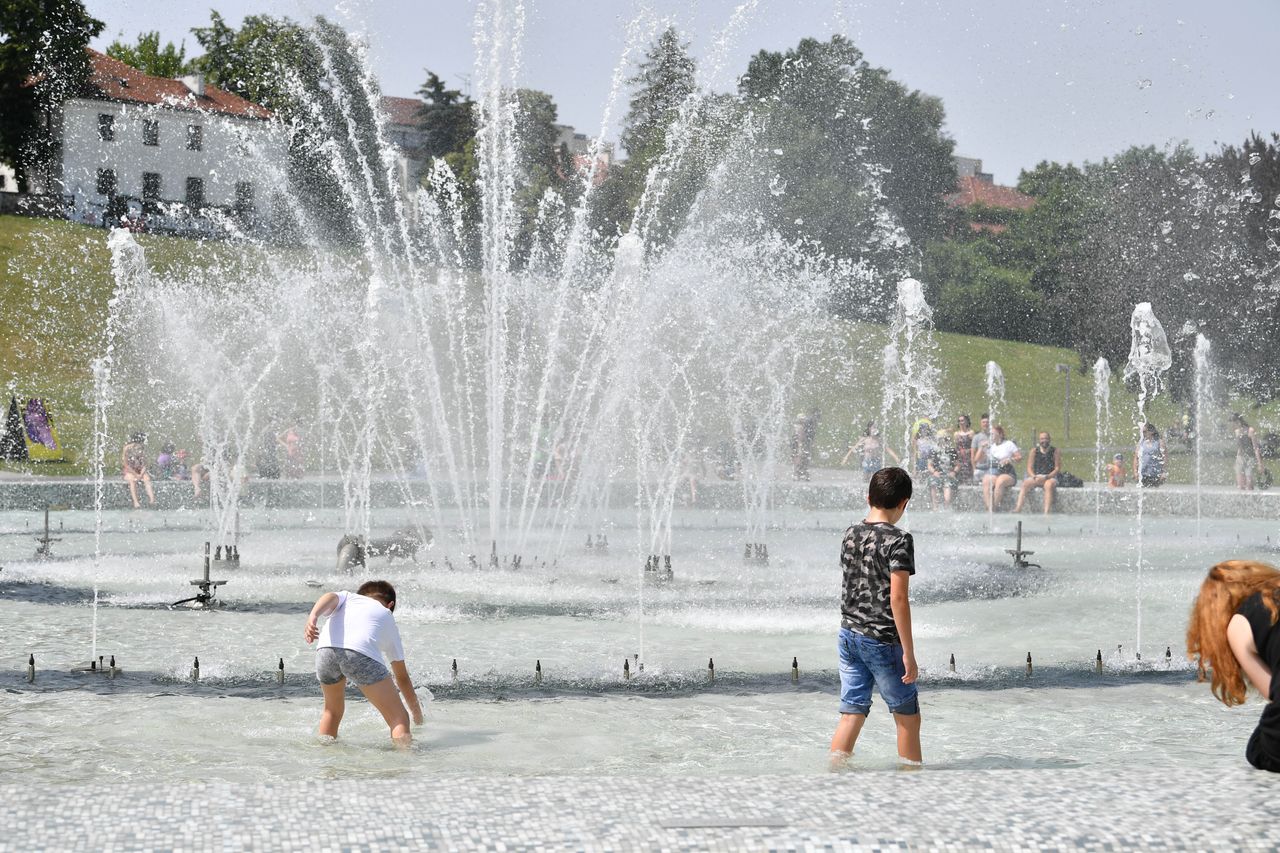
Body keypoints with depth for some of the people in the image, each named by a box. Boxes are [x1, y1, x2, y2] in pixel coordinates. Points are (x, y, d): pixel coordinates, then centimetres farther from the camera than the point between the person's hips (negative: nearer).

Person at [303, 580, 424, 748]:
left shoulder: (347, 596, 38)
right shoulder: (388, 618, 37)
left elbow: (330, 597, 10)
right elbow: (402, 676, 41)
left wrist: (313, 617, -10)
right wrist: (417, 712, 52)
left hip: (326, 650, 3)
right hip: (362, 654, -3)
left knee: (333, 710, 32)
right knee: (399, 719, 4)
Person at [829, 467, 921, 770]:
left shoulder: (850, 535, 6)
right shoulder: (897, 540, -15)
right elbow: (897, 598, -19)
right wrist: (909, 652, -16)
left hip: (848, 635, 6)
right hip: (882, 641, -6)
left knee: (852, 714, 9)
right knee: (908, 716, 9)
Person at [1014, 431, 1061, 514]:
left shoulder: (1055, 451, 2)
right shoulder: (1034, 451, 9)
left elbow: (1057, 468, -3)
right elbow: (1029, 468, 6)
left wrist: (1046, 477, -16)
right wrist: (1034, 477, -15)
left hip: (1050, 477, -3)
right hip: (1035, 477, 3)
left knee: (1049, 485, -36)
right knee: (1025, 484, -26)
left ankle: (1046, 512, -46)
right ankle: (1018, 508, -38)